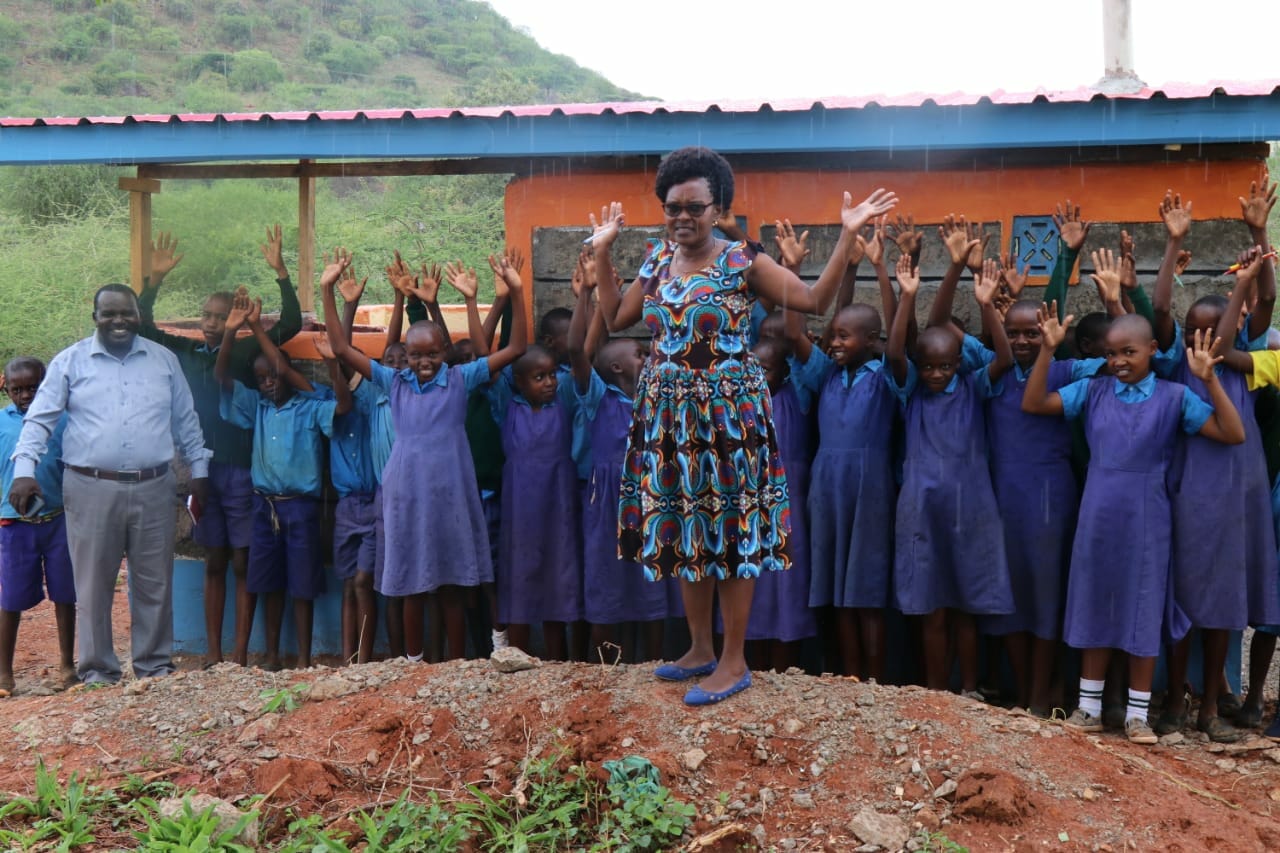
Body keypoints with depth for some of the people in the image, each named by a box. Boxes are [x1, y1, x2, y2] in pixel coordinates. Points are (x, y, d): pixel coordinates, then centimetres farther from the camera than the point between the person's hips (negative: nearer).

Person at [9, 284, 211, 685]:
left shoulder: (164, 360, 9)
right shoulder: (70, 361, 3)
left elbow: (185, 421, 15)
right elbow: (39, 419, 0)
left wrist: (199, 470, 12)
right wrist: (24, 470, -12)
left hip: (153, 489, 2)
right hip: (92, 490, -2)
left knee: (154, 584, 8)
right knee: (93, 587, 4)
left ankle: (155, 666, 20)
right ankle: (97, 670, 15)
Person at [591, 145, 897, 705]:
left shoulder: (743, 263, -7)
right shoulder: (658, 260, 8)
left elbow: (816, 300, -11)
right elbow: (615, 318, 17)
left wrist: (847, 236, -17)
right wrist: (603, 250, 16)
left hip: (727, 412, -6)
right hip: (668, 413, 6)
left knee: (730, 532, -1)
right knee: (681, 530, 12)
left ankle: (733, 663, 10)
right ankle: (700, 649, 27)